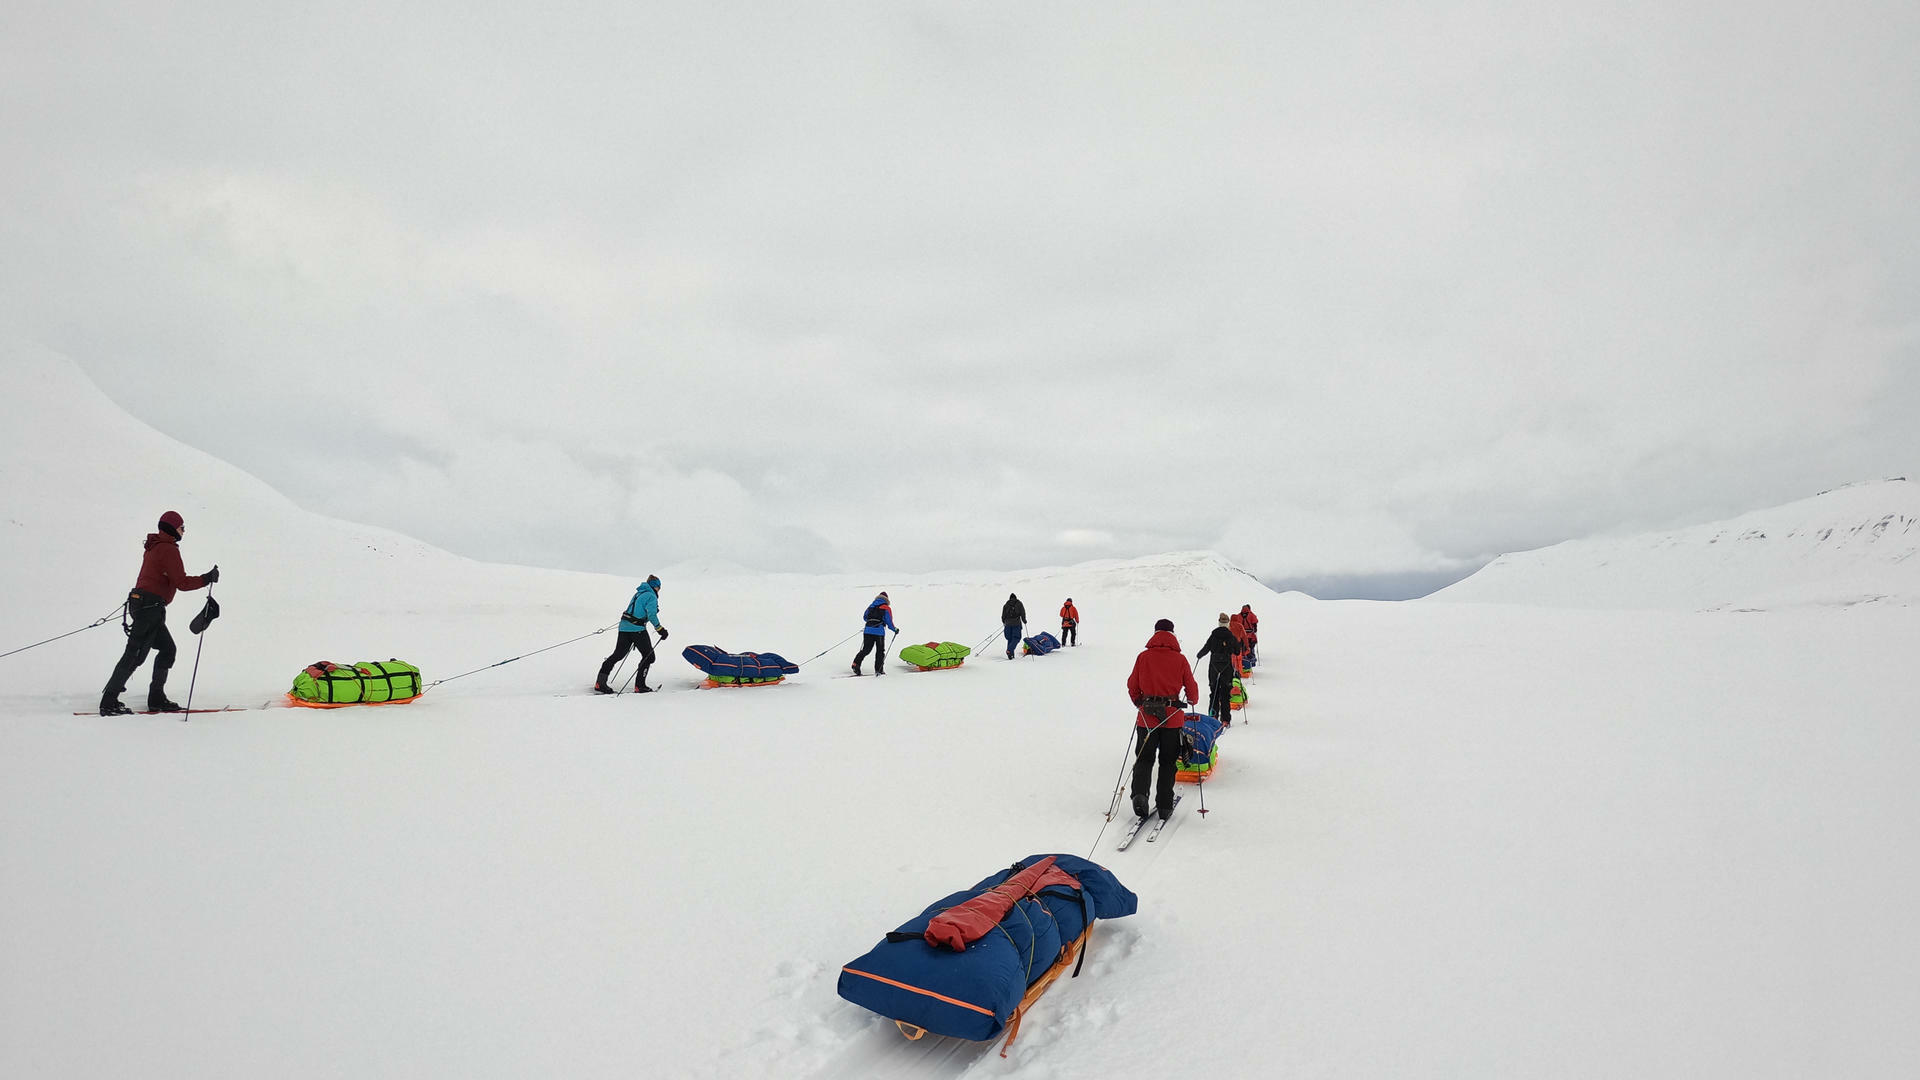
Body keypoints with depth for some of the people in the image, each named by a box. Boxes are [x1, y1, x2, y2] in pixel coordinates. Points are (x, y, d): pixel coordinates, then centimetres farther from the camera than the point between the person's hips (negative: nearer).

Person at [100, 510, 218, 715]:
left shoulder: (154, 547, 17)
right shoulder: (169, 549, -12)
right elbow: (182, 583, -16)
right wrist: (207, 578, -9)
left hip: (139, 602, 10)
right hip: (151, 606, -10)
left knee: (167, 648, 12)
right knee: (135, 654, -8)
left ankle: (156, 698, 12)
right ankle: (109, 702, -7)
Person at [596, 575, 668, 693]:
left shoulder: (639, 593, 19)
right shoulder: (651, 596, -7)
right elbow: (651, 615, -20)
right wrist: (660, 629, -14)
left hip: (624, 626, 8)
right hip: (637, 629, -8)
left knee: (618, 655, 12)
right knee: (649, 656, 4)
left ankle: (600, 684, 9)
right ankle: (639, 686, 3)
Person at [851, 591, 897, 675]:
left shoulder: (871, 606, 14)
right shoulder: (886, 608, -1)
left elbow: (865, 617, 25)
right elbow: (889, 622, -5)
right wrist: (895, 629, 11)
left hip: (868, 631, 4)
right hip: (879, 632, -4)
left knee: (866, 650, 10)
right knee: (880, 651, 10)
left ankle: (856, 663, -7)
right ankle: (878, 670, 8)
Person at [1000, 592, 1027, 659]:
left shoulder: (1006, 605, 10)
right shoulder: (1019, 604, 3)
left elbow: (1003, 615, 10)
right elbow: (1022, 613, -3)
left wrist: (1004, 622, 27)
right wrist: (1024, 620, 13)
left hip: (1008, 624, 3)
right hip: (1016, 624, -3)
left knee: (1010, 639, 12)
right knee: (1016, 638, -1)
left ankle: (1011, 654, 8)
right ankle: (1009, 650, -23)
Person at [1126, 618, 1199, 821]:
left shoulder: (1143, 657, -2)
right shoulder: (1180, 659, -3)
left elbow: (1132, 686, 5)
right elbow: (1191, 688, 5)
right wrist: (1192, 701, 28)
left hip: (1146, 716, 0)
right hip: (1172, 717, 0)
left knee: (1144, 758, 10)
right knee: (1167, 762, 12)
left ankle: (1139, 793, -13)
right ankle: (1164, 806, 12)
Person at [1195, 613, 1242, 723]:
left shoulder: (1213, 636, -5)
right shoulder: (1232, 637, -4)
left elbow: (1206, 649, -3)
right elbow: (1238, 652, 6)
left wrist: (1198, 655, 16)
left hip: (1214, 668, 0)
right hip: (1227, 668, 0)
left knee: (1214, 692, 12)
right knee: (1225, 694, 5)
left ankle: (1213, 717, 8)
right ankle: (1225, 720, 4)